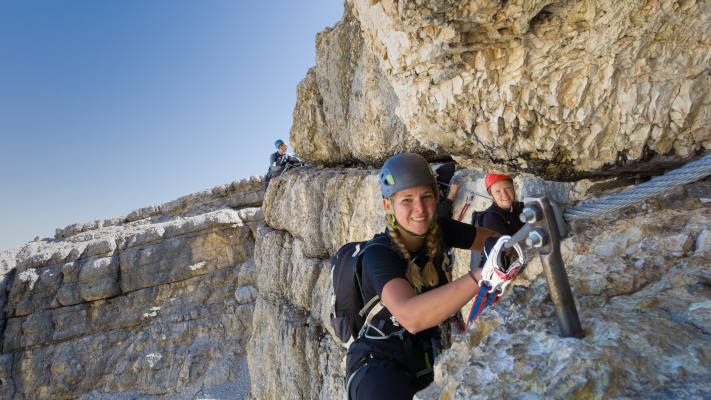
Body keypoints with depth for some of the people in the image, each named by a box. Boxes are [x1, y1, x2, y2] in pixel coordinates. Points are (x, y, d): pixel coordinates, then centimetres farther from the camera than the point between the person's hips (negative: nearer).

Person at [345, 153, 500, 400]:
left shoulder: (438, 229, -7)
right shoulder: (379, 253, -25)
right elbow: (411, 317, -41)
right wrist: (481, 275, -50)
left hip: (424, 358, 7)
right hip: (378, 363, -6)